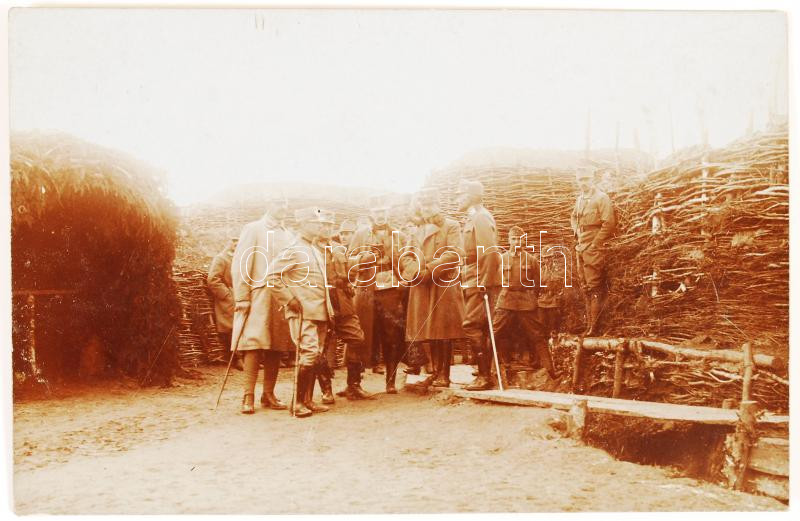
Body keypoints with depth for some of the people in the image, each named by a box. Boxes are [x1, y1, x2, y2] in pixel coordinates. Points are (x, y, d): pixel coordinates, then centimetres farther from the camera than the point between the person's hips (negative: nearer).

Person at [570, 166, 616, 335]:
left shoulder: (601, 198, -9)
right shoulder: (580, 199, 13)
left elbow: (609, 224, -15)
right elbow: (573, 217, 30)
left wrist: (595, 244, -15)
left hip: (594, 250, -8)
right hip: (580, 249, 8)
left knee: (595, 287, -7)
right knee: (586, 288, 12)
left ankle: (594, 326, -5)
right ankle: (589, 324, 19)